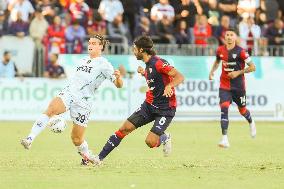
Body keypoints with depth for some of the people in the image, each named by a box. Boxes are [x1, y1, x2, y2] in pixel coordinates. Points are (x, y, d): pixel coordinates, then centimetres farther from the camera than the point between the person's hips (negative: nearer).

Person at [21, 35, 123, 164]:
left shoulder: (103, 64, 0)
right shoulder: (84, 60, 20)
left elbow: (119, 85, -7)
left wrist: (118, 77, -29)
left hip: (83, 102, -4)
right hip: (68, 93, 4)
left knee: (77, 139, -1)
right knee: (51, 109, -29)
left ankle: (87, 156, 30)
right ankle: (29, 139, -39)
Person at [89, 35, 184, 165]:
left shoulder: (158, 63, -18)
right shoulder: (148, 64, 10)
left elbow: (179, 77, -24)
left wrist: (169, 86, -41)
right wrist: (144, 73, 14)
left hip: (165, 109, -8)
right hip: (149, 105, 8)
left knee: (150, 142, -18)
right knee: (125, 128, -1)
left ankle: (164, 138, 17)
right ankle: (100, 158, 4)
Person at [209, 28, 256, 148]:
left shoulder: (240, 52, -14)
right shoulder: (220, 50, 0)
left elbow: (252, 67, -12)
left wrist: (238, 72, -20)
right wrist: (212, 71, 7)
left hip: (238, 86, -2)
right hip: (224, 86, 2)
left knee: (242, 110, 14)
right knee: (224, 109, -16)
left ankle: (251, 123, 51)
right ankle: (224, 139, -19)